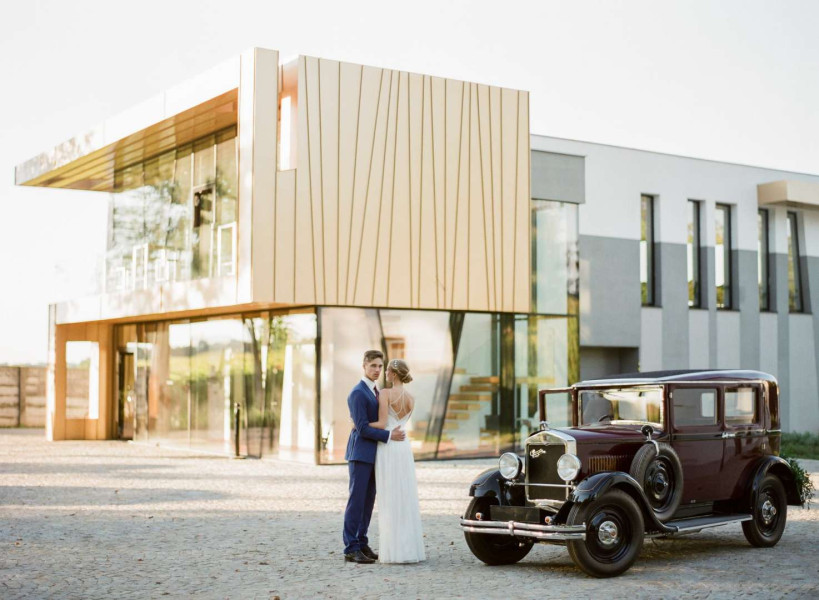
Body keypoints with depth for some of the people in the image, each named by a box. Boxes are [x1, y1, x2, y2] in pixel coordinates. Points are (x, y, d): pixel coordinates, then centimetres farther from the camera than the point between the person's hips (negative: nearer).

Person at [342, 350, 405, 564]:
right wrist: (389, 436, -18)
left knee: (368, 501, 9)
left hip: (373, 454, 8)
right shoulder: (358, 393, -13)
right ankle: (351, 548, -4)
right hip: (360, 453, -8)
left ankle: (361, 543, 15)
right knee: (357, 500, -7)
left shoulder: (377, 391, 16)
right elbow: (362, 428, -18)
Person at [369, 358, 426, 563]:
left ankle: (394, 551, -3)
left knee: (390, 500, -3)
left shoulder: (386, 393, -10)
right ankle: (410, 548, 8)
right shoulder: (411, 399, 10)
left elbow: (382, 424, -15)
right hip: (404, 447, 6)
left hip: (387, 448, -6)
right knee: (406, 499, 8)